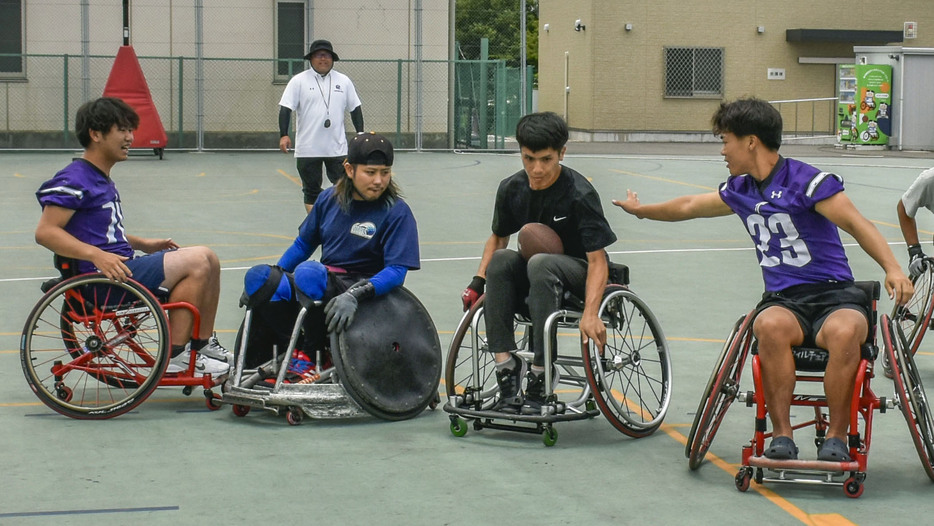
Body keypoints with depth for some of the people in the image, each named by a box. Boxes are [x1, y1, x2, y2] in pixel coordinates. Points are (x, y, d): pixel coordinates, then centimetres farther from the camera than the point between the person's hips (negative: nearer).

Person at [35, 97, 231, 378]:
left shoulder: (102, 180, 20)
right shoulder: (75, 180, -11)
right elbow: (45, 232, -21)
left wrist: (144, 244, 16)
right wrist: (96, 255, -31)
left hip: (123, 265, 10)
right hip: (100, 279, -10)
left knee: (209, 259, 6)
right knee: (197, 261, -18)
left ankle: (203, 344, 11)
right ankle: (176, 354, -16)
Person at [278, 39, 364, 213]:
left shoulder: (344, 81, 8)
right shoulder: (298, 81, 0)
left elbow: (355, 108, 13)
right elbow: (286, 108, -5)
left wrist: (360, 133, 6)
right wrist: (283, 135, -15)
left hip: (337, 148, 2)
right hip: (307, 150, -2)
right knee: (311, 190, 6)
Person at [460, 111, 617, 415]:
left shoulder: (579, 194, -18)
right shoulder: (512, 189, -3)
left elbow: (597, 259, -22)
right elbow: (498, 238, 15)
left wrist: (590, 313, -36)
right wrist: (478, 281, -1)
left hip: (579, 273, -5)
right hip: (533, 276, 5)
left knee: (540, 264, -37)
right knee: (500, 261, -26)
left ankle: (540, 378, -34)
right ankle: (506, 365, -29)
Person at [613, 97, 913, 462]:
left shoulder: (806, 180, -7)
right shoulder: (740, 190, 15)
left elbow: (856, 223, -17)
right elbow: (689, 207, 34)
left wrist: (892, 268, -33)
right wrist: (641, 210, 50)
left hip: (833, 293, -4)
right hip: (782, 299, 4)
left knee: (845, 332, -38)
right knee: (770, 326, -33)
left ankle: (836, 438, -26)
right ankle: (781, 437, -30)